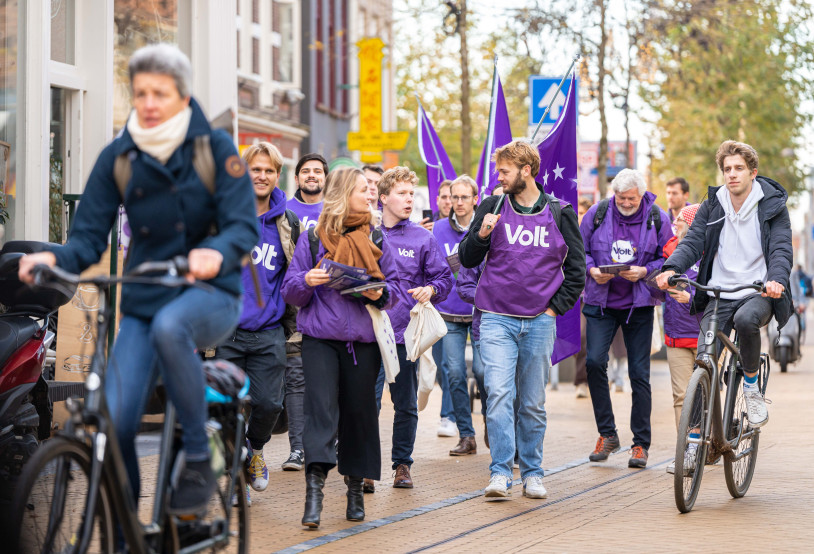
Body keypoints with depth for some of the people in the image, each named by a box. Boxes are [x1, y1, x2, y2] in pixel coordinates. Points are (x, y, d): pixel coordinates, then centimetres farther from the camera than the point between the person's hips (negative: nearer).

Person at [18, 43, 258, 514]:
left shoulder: (215, 147, -5)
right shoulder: (117, 158, 2)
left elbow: (245, 226, -13)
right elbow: (90, 237, -1)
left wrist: (216, 254, -36)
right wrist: (54, 258, -24)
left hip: (211, 294, -2)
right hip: (144, 303, 3)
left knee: (169, 325, -38)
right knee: (113, 422, -16)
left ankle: (199, 464, -24)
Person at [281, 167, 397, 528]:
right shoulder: (312, 239, 5)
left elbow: (392, 286, 14)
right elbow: (290, 292, 4)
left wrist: (379, 293, -8)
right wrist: (306, 281, -17)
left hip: (363, 340, 2)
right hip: (320, 337, -2)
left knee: (359, 410, 5)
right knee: (321, 406, -14)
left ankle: (355, 489, 19)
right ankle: (314, 489, -19)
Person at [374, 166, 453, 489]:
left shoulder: (422, 238, 7)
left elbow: (444, 277, 9)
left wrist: (431, 290, -11)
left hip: (407, 332, 2)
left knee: (406, 404, 8)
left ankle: (402, 463, 20)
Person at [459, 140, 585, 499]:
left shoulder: (559, 214, 5)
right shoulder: (492, 207, 5)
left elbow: (576, 270, 11)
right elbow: (466, 260, 8)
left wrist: (556, 306, 2)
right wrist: (481, 234, -11)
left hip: (539, 322, 1)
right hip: (497, 319, -1)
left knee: (533, 403, 7)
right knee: (499, 394, -14)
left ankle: (532, 473, 17)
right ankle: (500, 473, -12)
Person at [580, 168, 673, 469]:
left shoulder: (658, 219, -4)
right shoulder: (598, 213, -2)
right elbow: (579, 249, 7)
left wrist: (644, 271, -16)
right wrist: (592, 270, -12)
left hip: (639, 304, -1)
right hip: (600, 301, 1)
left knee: (639, 373, 1)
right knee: (594, 361, -15)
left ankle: (641, 444, 10)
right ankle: (606, 433, 2)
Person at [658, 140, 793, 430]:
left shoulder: (772, 206, 0)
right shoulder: (711, 207, 8)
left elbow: (781, 249, -10)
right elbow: (692, 242, -1)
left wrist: (776, 280, -32)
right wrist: (671, 269, -23)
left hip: (758, 294, -3)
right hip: (719, 296, 3)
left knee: (745, 318, -37)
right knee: (703, 362, -11)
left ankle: (752, 386, -11)